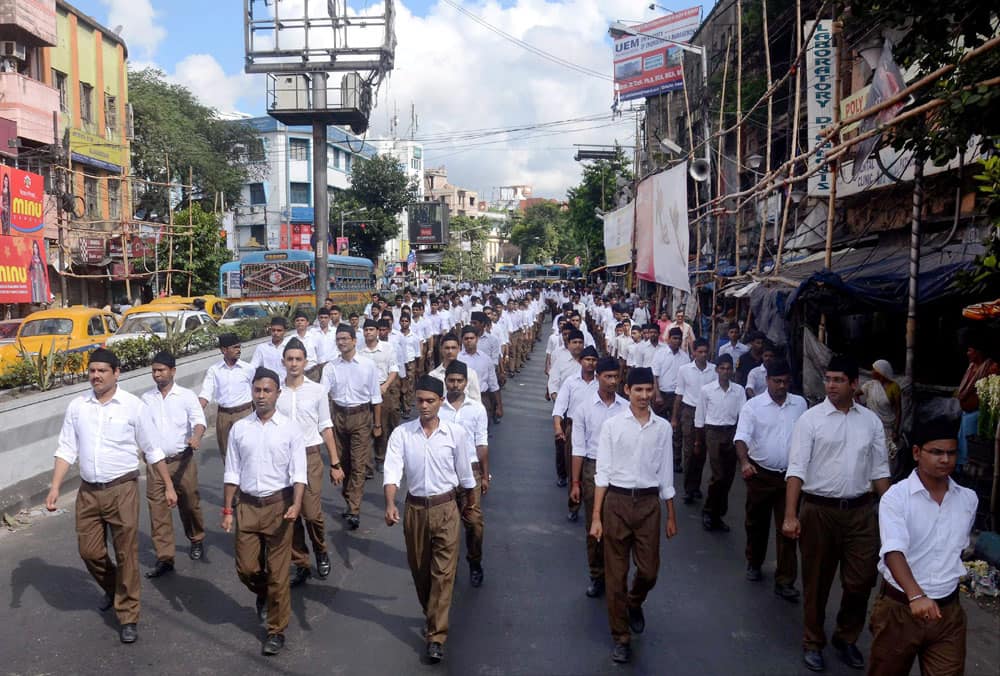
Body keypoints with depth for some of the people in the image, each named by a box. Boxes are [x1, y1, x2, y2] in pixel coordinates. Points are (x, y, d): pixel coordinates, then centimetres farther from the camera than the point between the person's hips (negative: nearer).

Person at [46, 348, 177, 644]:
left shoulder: (133, 405, -6)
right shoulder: (77, 406, 2)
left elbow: (152, 450, 0)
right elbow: (66, 450, 4)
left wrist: (169, 486, 3)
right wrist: (55, 487, -6)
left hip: (122, 489, -3)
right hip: (88, 491, 4)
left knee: (126, 555, 1)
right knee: (89, 552, 11)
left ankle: (128, 617, 15)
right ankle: (112, 588, 42)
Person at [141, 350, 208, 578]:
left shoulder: (186, 396, -4)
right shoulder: (146, 398, 8)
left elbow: (199, 420, -17)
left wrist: (196, 436, -36)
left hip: (182, 460, -2)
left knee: (189, 503, 9)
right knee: (158, 508, -1)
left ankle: (196, 540, 34)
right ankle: (164, 558, 4)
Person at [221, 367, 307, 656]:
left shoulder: (290, 428, -5)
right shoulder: (239, 428, 3)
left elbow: (298, 471, -8)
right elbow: (232, 472, 7)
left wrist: (296, 504, -22)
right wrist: (227, 509, 4)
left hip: (278, 504, -2)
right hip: (247, 505, 3)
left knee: (277, 572, 4)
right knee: (246, 568, 7)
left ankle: (276, 630, 20)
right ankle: (264, 594, 42)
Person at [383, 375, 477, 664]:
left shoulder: (456, 433, -7)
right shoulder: (401, 433, -6)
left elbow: (464, 472, 5)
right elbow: (392, 470, -16)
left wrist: (466, 504, 15)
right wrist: (390, 504, -31)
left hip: (445, 508, -2)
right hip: (415, 508, 2)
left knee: (443, 572, -4)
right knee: (419, 570, 16)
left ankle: (436, 637, 2)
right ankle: (432, 617, 41)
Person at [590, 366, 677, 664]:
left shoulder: (662, 427, 2)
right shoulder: (612, 425, -5)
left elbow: (665, 474, 8)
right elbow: (602, 472, -4)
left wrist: (671, 516, 12)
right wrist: (596, 517, -6)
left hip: (649, 502, 2)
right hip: (617, 500, -2)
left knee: (649, 571, 9)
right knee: (616, 574, 7)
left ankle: (634, 603, 45)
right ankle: (621, 637, 24)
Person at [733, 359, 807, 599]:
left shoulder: (800, 404, 4)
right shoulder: (753, 406, -8)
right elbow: (742, 437, -17)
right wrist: (744, 461, -35)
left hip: (790, 475, 1)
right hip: (760, 474, -1)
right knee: (757, 523, 14)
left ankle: (785, 581, 5)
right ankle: (754, 564, 36)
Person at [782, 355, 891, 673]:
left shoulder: (871, 421, 5)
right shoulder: (810, 419, -6)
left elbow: (879, 470, 10)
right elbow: (796, 468, -10)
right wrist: (790, 515, -17)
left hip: (860, 510, 3)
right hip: (818, 510, -2)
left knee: (860, 580, 7)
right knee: (816, 581, 10)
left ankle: (846, 638, 32)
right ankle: (813, 643, 29)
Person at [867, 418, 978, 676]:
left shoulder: (969, 499, 2)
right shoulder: (895, 497, -15)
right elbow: (893, 551, -28)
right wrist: (916, 596, -41)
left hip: (949, 611, 3)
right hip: (899, 607, -3)